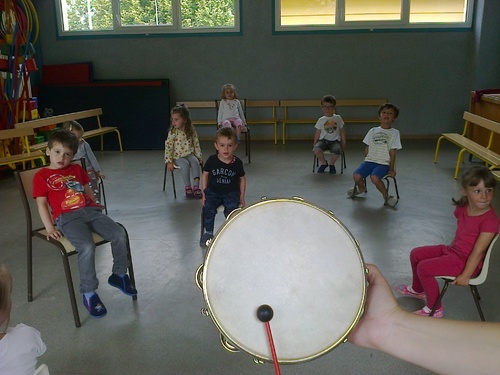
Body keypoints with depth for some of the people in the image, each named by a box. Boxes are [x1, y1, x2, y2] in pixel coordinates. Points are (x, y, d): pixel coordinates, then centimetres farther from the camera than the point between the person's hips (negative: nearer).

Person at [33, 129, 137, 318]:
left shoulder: (77, 169, 23)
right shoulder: (41, 176, 8)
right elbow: (41, 203, 2)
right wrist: (49, 227, -8)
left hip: (90, 211, 5)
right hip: (67, 217, -5)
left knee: (119, 234, -15)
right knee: (87, 247, -31)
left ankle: (119, 275, 7)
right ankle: (88, 293, -14)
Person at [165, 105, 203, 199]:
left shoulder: (191, 131, 1)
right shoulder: (173, 132, -7)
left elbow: (196, 144, 9)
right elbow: (168, 146, -8)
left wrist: (199, 157, 2)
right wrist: (169, 161, -14)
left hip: (190, 154, 2)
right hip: (178, 156, -2)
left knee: (195, 162, -28)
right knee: (185, 164, -31)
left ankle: (196, 186, -26)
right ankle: (187, 187, -19)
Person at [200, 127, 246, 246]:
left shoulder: (237, 163, -4)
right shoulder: (212, 160, -5)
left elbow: (242, 179, 8)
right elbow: (205, 175, 7)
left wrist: (242, 197, 5)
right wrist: (204, 193, 3)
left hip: (231, 193, -1)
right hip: (213, 191, 1)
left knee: (231, 209, -26)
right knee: (208, 208, -23)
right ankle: (208, 232, -2)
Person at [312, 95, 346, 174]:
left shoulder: (338, 118, 7)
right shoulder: (321, 120, 6)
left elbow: (342, 132, 12)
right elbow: (318, 133, 10)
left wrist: (343, 143, 9)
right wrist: (314, 144, 5)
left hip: (335, 141, -1)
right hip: (323, 140, 1)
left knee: (337, 150, -35)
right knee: (316, 149, -32)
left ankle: (331, 164, 1)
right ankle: (324, 163, 1)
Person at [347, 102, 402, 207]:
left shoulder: (394, 133, 3)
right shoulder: (373, 131, 11)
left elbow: (392, 153, -1)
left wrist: (391, 169, -3)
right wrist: (366, 163, 12)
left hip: (384, 163, -4)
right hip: (370, 160, 4)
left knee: (374, 177, -32)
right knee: (356, 176, -19)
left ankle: (386, 196, -8)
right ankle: (361, 188, 16)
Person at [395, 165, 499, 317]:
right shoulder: (462, 208, -4)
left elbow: (478, 251, -23)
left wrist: (465, 275, -21)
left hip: (465, 261, -8)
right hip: (452, 250, 8)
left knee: (424, 268, -18)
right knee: (416, 254, 12)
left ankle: (435, 308, 2)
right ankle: (418, 289, 38)